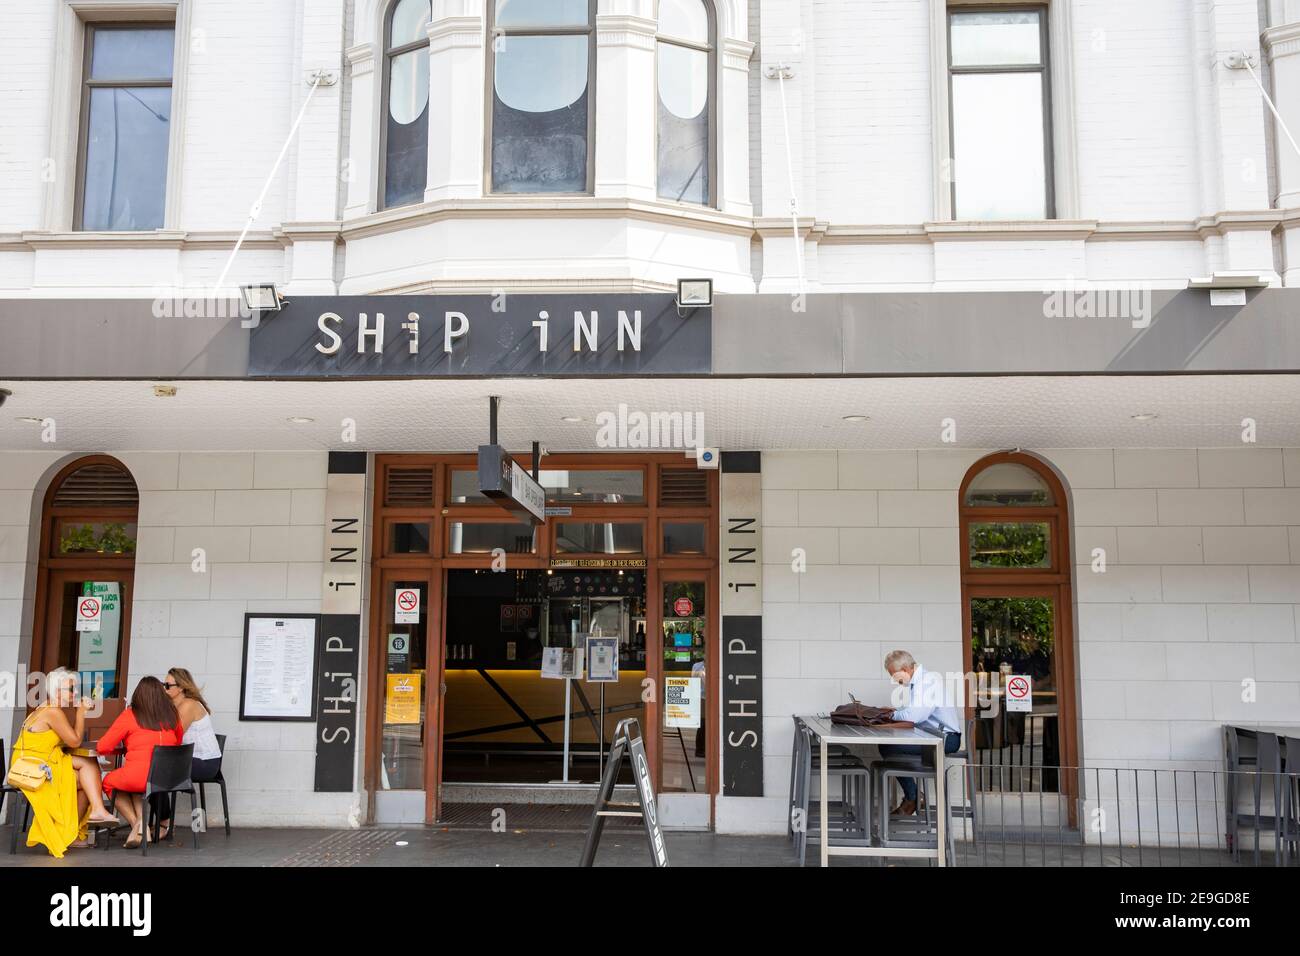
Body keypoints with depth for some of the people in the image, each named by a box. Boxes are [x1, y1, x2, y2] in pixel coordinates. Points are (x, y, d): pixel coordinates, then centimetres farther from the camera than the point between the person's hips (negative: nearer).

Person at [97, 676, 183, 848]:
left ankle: (137, 824, 12)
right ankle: (142, 825, 13)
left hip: (139, 777, -4)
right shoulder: (172, 715, 9)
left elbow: (103, 747, 1)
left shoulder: (130, 715, 0)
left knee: (108, 781, 28)